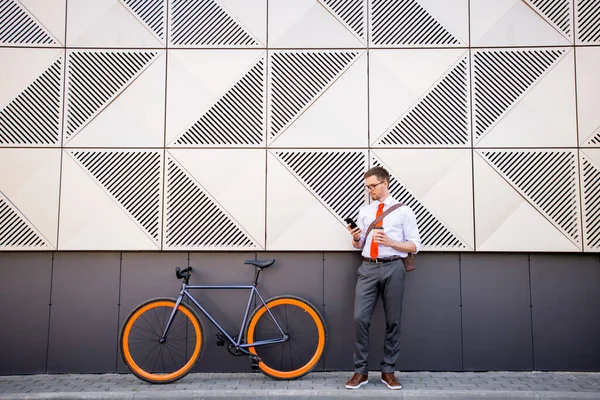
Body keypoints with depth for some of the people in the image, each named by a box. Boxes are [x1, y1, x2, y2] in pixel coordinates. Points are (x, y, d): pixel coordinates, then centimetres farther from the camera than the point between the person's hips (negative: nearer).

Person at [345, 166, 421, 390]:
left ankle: (388, 371, 19)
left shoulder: (403, 211, 4)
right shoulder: (364, 212, 14)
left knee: (393, 321, 6)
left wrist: (390, 242, -14)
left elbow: (414, 246, 0)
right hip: (368, 268, 2)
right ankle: (360, 371, 6)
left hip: (393, 268, -2)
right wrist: (355, 238, -6)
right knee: (360, 318, -6)